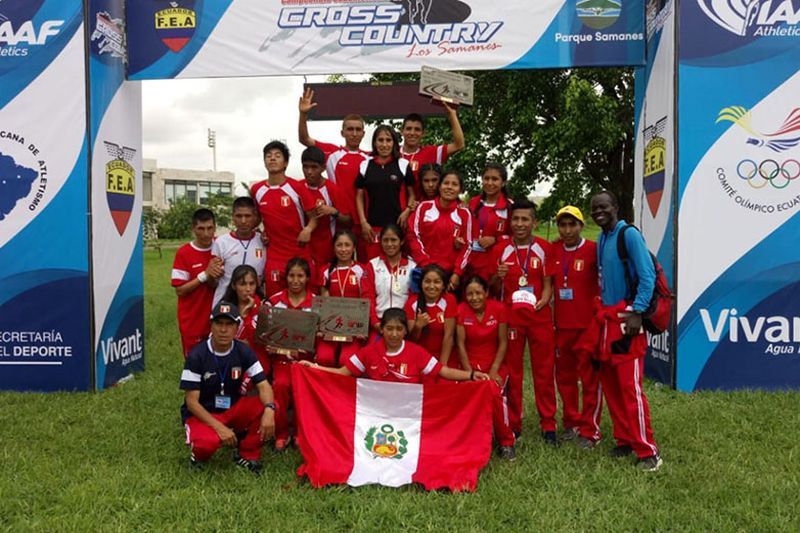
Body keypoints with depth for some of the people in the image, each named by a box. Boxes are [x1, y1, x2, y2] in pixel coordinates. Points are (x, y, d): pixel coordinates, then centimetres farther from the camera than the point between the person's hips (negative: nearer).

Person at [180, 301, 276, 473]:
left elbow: (263, 386, -13)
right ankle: (199, 452, 3)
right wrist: (219, 427, -28)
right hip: (201, 414, -4)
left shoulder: (243, 352, -7)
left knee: (267, 407, -22)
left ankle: (247, 455, -2)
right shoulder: (197, 356, -17)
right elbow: (191, 401, -18)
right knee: (208, 442, -36)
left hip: (233, 410, 4)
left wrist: (269, 410, -36)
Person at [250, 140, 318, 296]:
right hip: (274, 257, 2)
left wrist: (308, 229, -21)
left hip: (301, 254, -2)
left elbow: (313, 217, -2)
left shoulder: (297, 187, -6)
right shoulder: (256, 190, 4)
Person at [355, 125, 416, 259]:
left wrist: (407, 210, -8)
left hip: (397, 224, -1)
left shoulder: (403, 165, 5)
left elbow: (411, 193, 10)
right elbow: (359, 197, 10)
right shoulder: (365, 166, 8)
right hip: (373, 226, 1)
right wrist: (363, 222, 1)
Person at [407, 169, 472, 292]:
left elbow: (467, 246, 4)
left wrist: (457, 273, -3)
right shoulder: (424, 207, 2)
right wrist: (425, 263, -6)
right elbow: (413, 236, 1)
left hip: (449, 272, 0)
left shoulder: (464, 214, 3)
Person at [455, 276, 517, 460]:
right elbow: (460, 344, -7)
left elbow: (503, 342, -4)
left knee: (496, 394, -27)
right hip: (470, 364, 0)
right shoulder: (461, 310, -8)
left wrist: (494, 370, -12)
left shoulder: (498, 308, -8)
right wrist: (470, 373, -12)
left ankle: (506, 442, -6)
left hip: (495, 363, 0)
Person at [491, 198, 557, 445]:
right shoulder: (500, 250, 3)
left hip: (540, 317, 0)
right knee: (512, 372, 6)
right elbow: (494, 288, 5)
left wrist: (543, 300, -16)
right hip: (510, 317, 0)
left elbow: (548, 283, 3)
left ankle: (548, 424, 15)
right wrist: (498, 277, -16)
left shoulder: (544, 249, 3)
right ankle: (513, 424, 17)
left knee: (544, 371, 4)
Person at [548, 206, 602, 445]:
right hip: (562, 324, 5)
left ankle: (590, 430, 14)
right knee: (564, 376, 15)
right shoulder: (553, 250, 6)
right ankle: (572, 423, 30)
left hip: (588, 324, -5)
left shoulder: (593, 250, -8)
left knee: (590, 378, 3)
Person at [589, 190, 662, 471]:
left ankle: (648, 451, 2)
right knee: (610, 384, 10)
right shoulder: (601, 240, 13)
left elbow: (647, 276, -16)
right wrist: (602, 312, 12)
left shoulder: (629, 235, -10)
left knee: (630, 387, -8)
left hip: (627, 317, -8)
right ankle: (625, 441, 22)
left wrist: (637, 313, -20)